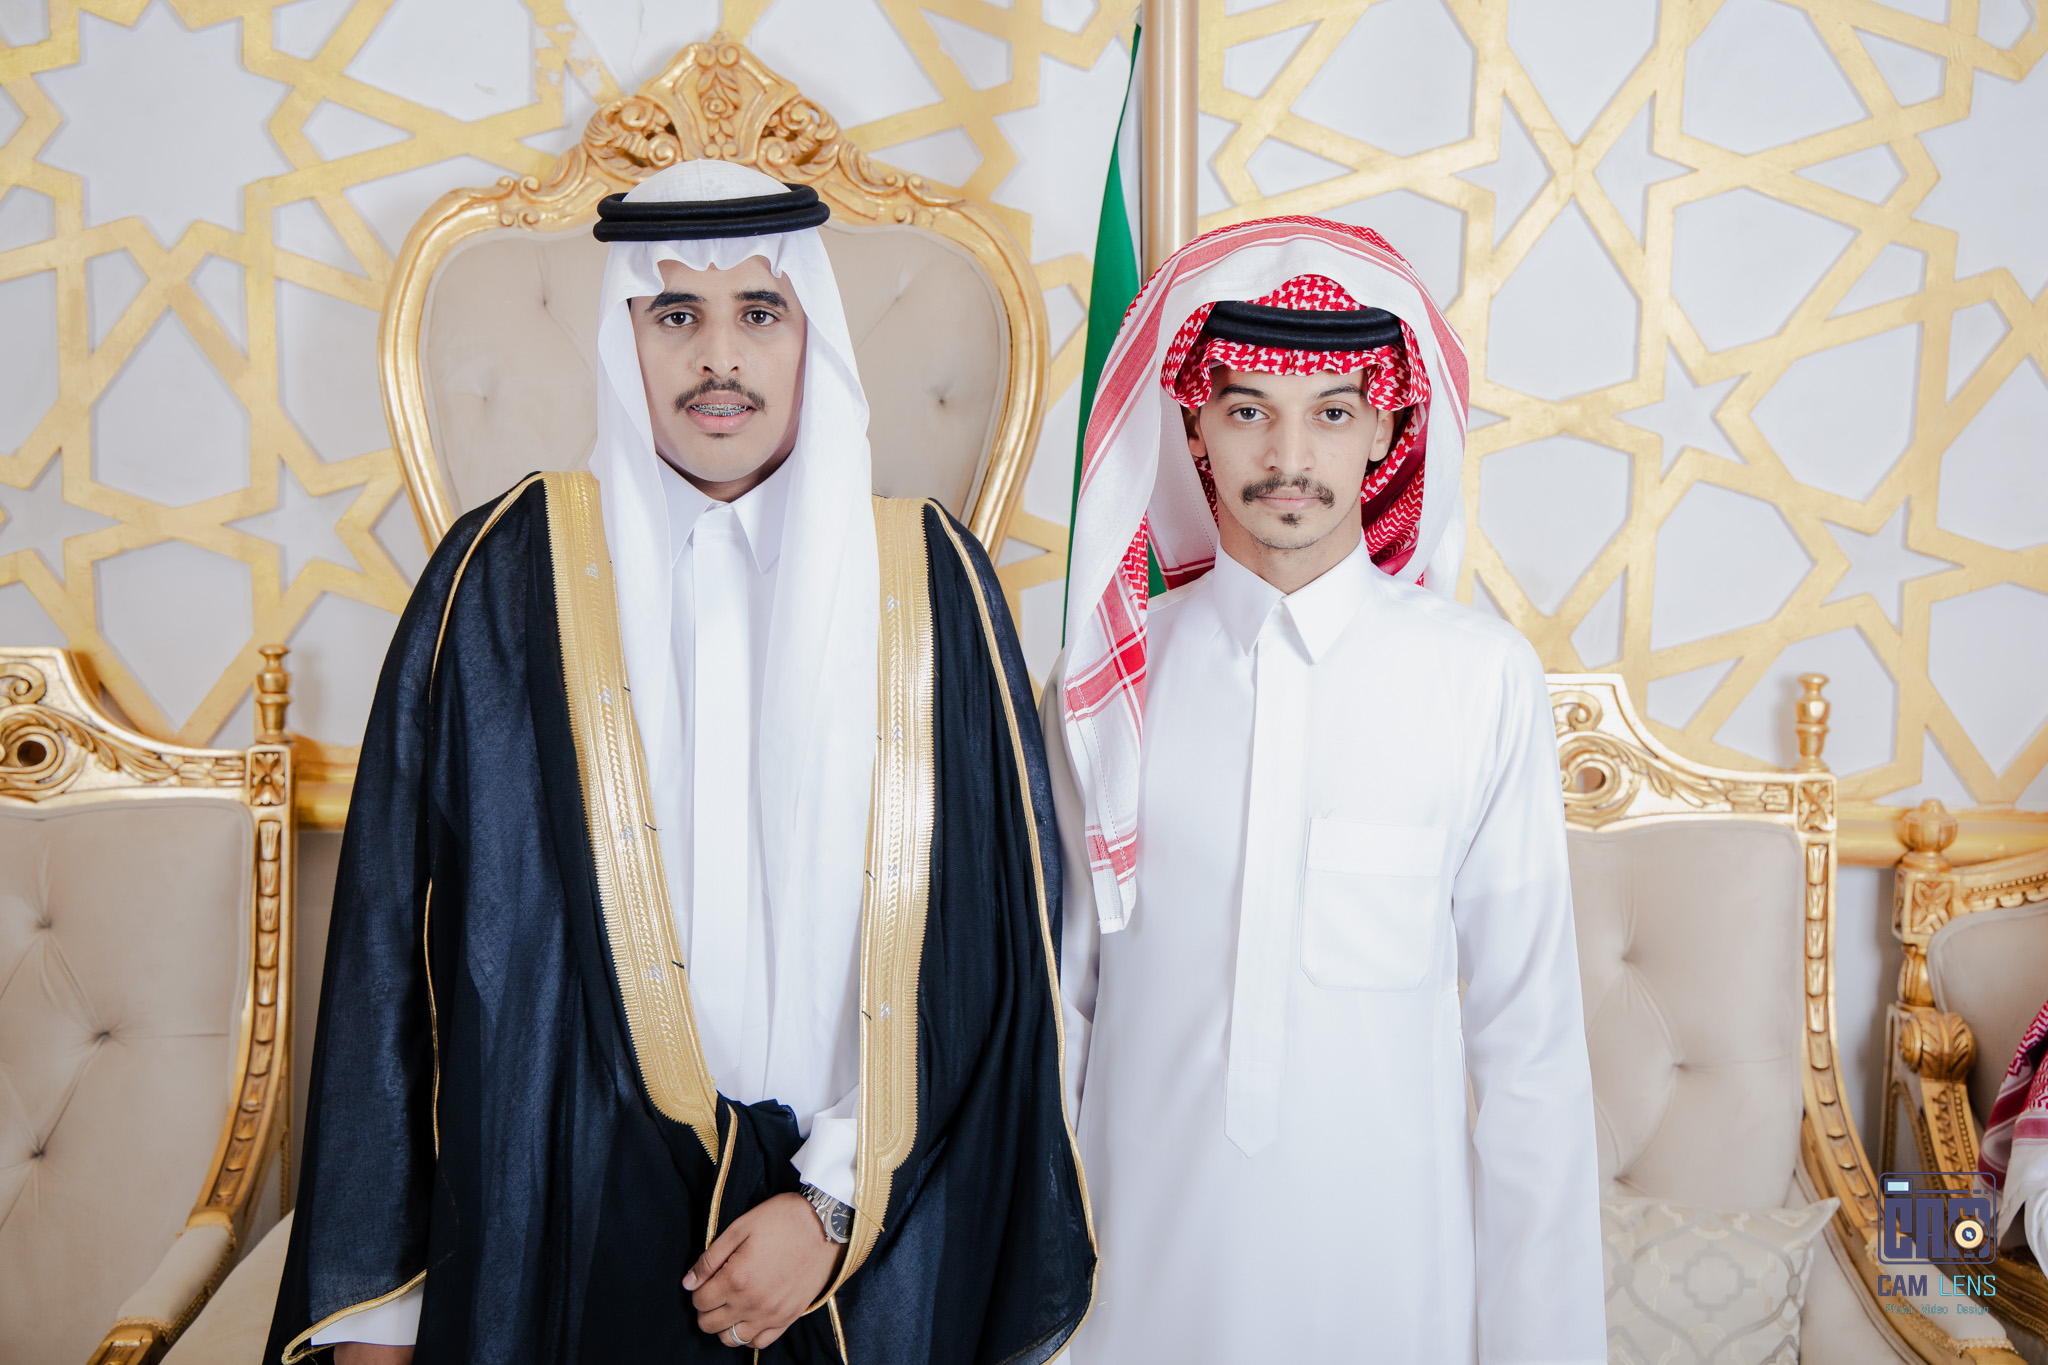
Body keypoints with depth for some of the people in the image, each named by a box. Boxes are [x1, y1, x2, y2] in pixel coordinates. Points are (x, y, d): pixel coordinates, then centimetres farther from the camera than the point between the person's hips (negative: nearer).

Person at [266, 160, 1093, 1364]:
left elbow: (992, 935, -2)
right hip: (569, 1223, 0)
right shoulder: (510, 573, -5)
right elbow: (398, 927, -3)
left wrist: (839, 1203, -7)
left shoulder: (932, 579, -3)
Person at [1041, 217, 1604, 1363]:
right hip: (1143, 1265, 1)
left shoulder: (1486, 679, -9)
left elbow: (1530, 1047, -5)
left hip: (1390, 1265, -1)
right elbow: (1050, 1004, 2)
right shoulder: (1103, 684, -5)